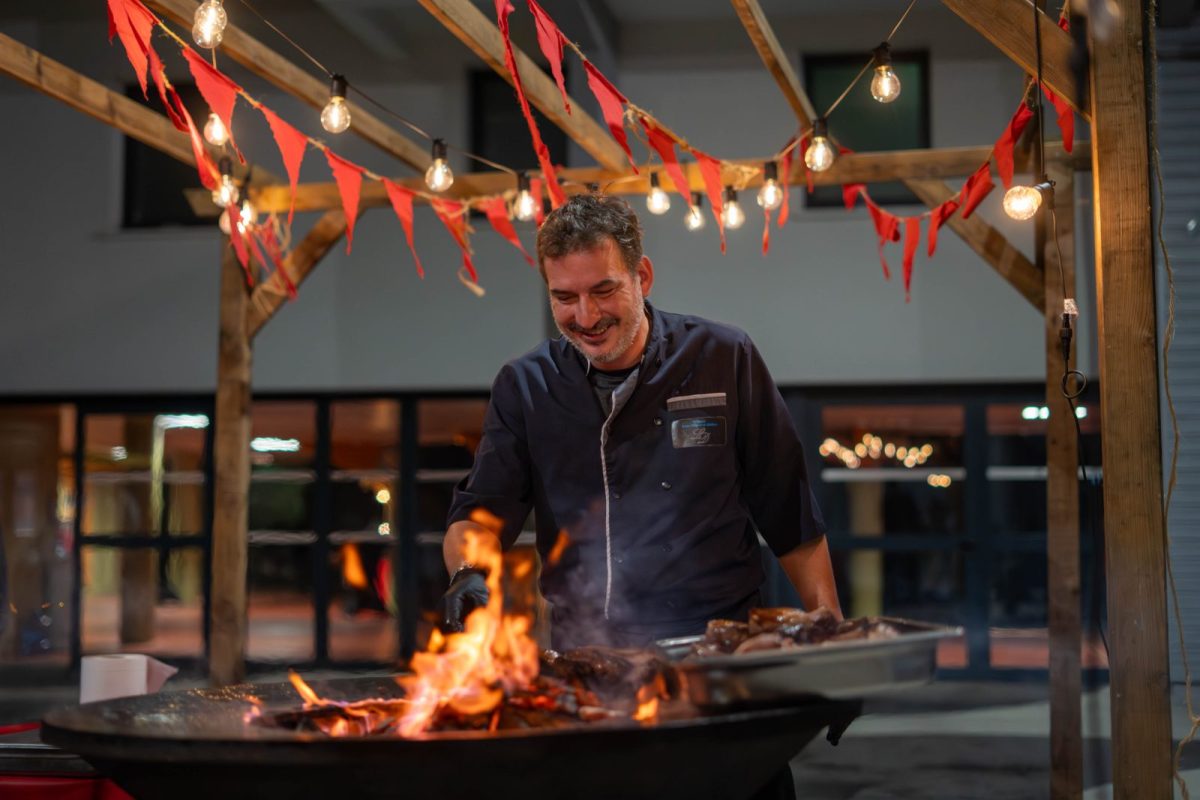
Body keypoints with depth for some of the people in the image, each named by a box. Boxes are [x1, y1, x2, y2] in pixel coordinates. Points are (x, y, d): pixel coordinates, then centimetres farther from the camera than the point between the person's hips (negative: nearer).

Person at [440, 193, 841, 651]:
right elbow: (477, 513, 5)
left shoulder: (724, 360, 4)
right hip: (586, 659, 2)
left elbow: (791, 513, 9)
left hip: (720, 651, -2)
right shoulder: (524, 388, 9)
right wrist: (466, 574, -17)